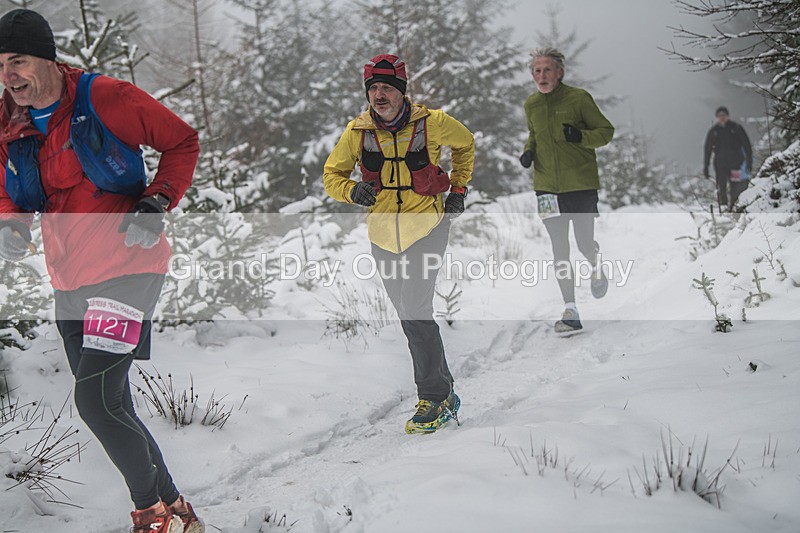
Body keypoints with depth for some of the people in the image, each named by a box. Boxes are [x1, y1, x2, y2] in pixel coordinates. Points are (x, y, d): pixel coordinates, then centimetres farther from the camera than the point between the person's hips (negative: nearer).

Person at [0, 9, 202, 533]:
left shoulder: (105, 98, -13)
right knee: (113, 411, 13)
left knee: (96, 400, -15)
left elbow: (182, 142, -4)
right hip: (70, 282, 7)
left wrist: (156, 204, -17)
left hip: (125, 267, -7)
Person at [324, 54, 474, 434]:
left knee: (414, 311, -16)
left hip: (426, 226, -4)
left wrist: (458, 188, 10)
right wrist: (352, 190, -13)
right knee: (411, 317, 10)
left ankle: (434, 400, -6)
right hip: (383, 232, 4)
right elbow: (332, 174, 8)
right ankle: (444, 393, 22)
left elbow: (465, 144, 14)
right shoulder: (358, 131, -2)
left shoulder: (431, 123, -7)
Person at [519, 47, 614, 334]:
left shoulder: (578, 98, -8)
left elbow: (606, 131, -3)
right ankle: (570, 312, 0)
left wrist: (581, 136, -21)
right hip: (547, 186, 3)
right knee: (559, 250, -2)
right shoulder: (531, 104, 7)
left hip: (581, 184, -3)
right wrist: (529, 151, 4)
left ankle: (597, 271, 41)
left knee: (585, 243, 4)